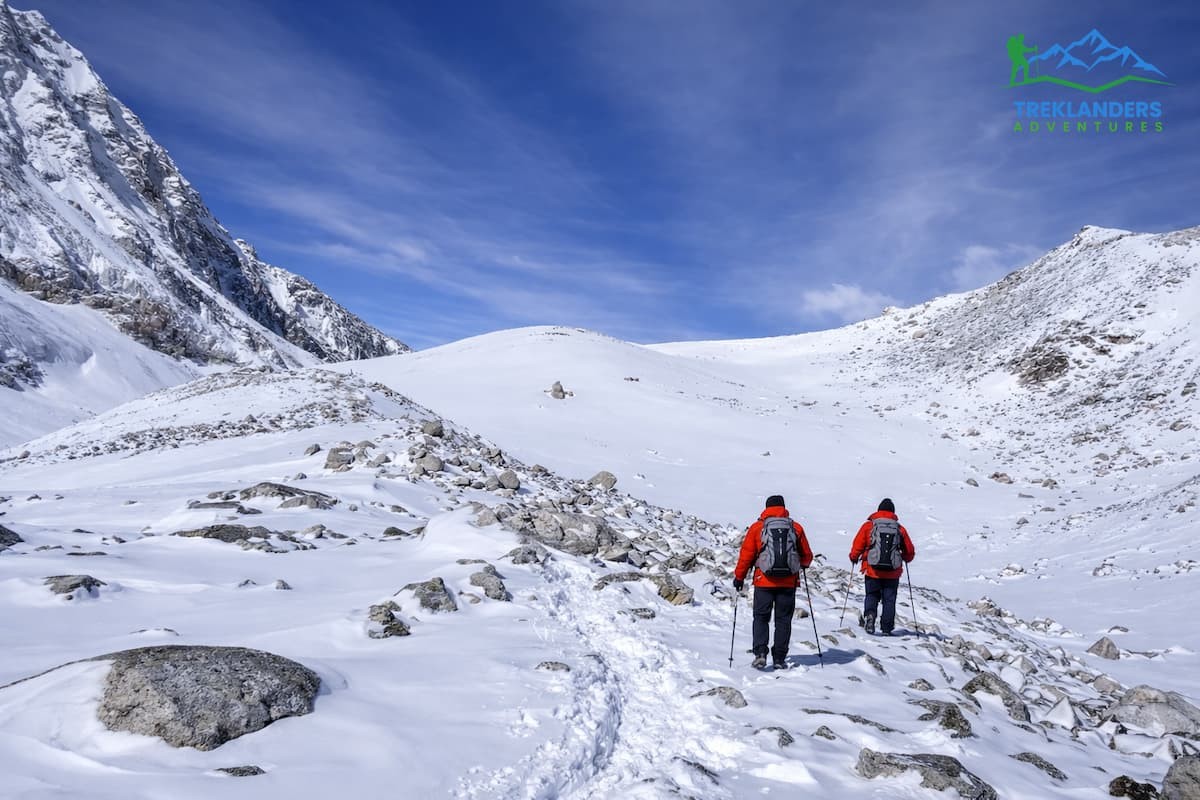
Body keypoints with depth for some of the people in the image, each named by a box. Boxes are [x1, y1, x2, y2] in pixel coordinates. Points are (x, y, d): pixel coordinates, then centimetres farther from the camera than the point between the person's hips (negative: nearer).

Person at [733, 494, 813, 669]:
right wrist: (803, 565, 36)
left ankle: (760, 653, -8)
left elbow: (746, 555, 0)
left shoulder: (757, 527, 0)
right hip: (788, 583, 1)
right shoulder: (796, 527, 4)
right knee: (783, 620, 9)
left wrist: (739, 577, 12)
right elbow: (807, 555, 13)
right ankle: (779, 659, 9)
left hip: (764, 582, -1)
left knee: (761, 617, 8)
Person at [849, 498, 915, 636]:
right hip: (893, 573, 1)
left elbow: (858, 545, -4)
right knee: (889, 600, 10)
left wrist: (854, 557, 16)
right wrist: (905, 559, 34)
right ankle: (886, 628, 8)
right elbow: (910, 551, 12)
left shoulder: (868, 525, -1)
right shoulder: (900, 528, 5)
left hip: (873, 570, -1)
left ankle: (869, 614, -17)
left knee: (872, 596, 10)